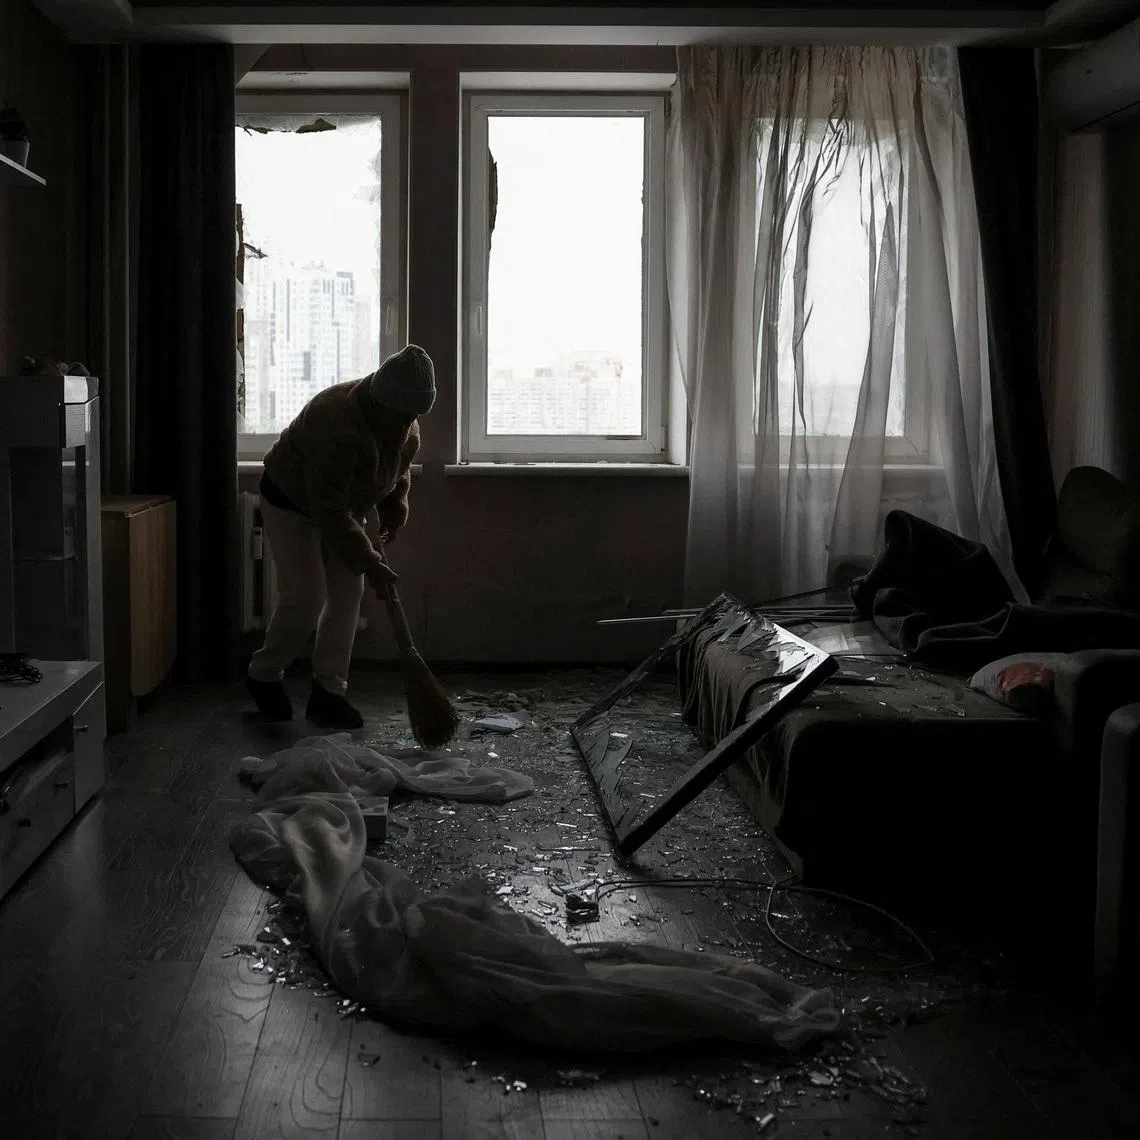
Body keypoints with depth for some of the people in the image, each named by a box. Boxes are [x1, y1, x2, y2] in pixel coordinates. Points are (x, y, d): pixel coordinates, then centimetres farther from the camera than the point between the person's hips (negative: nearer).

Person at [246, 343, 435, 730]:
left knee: (347, 593, -1)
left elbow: (401, 465, 9)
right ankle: (263, 676, 11)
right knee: (305, 597, -12)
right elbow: (329, 512, -37)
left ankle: (328, 691, 6)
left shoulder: (404, 419, -14)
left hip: (349, 504, 7)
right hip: (293, 502, -7)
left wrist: (396, 508, -4)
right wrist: (367, 563, -36)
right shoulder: (338, 425, -39)